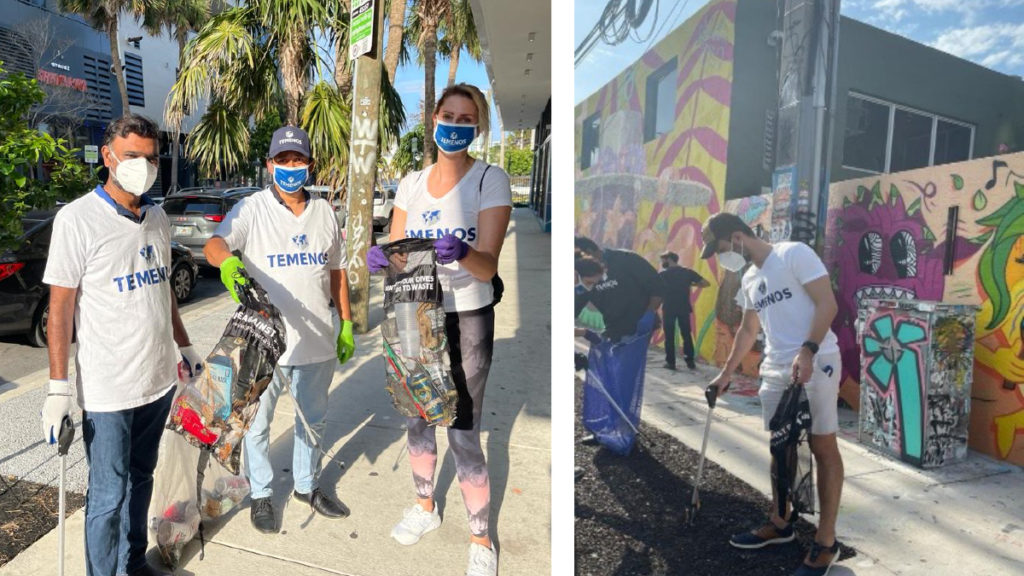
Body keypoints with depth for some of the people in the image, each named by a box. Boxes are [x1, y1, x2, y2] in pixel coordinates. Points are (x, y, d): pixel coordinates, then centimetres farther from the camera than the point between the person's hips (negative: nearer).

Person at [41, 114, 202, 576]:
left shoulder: (157, 218, 7)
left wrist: (185, 347, 19)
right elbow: (60, 307, -11)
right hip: (107, 390, -5)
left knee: (141, 479, 19)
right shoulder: (77, 219, -11)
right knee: (107, 495, 6)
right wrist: (58, 388, -13)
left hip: (159, 380, 6)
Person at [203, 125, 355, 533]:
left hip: (318, 342, 4)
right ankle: (261, 494, 35)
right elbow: (214, 244, -24)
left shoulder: (324, 212, 6)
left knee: (314, 420, 19)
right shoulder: (251, 210, -7)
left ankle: (307, 485, 41)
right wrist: (228, 261, -48)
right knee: (258, 422, 12)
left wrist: (347, 324, 10)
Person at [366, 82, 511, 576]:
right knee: (417, 418, 17)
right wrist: (380, 258, -20)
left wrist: (462, 253, -42)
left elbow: (488, 266, -20)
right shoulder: (411, 183, 5)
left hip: (467, 320, -5)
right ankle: (425, 508, 43)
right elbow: (395, 253, 3)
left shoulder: (491, 180, -10)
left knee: (463, 436, 0)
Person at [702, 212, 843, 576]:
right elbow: (748, 330, 24)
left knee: (823, 449, 1)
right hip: (775, 370, 8)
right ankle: (780, 523, 28)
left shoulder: (794, 254, -7)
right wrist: (726, 373, 27)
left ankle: (826, 541, 11)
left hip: (815, 364, -8)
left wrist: (807, 352, -25)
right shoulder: (749, 280, 15)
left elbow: (827, 304, -14)